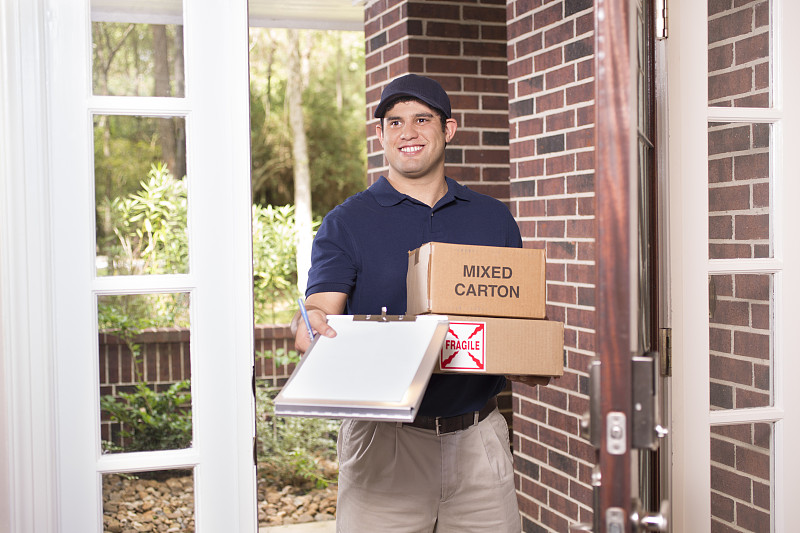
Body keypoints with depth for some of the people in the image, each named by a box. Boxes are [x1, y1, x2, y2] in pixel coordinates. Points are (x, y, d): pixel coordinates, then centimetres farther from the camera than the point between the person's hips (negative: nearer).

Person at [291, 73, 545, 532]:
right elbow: (321, 310, -7)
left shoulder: (494, 219, 12)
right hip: (385, 440, -2)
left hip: (479, 437, 3)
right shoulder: (346, 222, 4)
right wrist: (310, 324, -30)